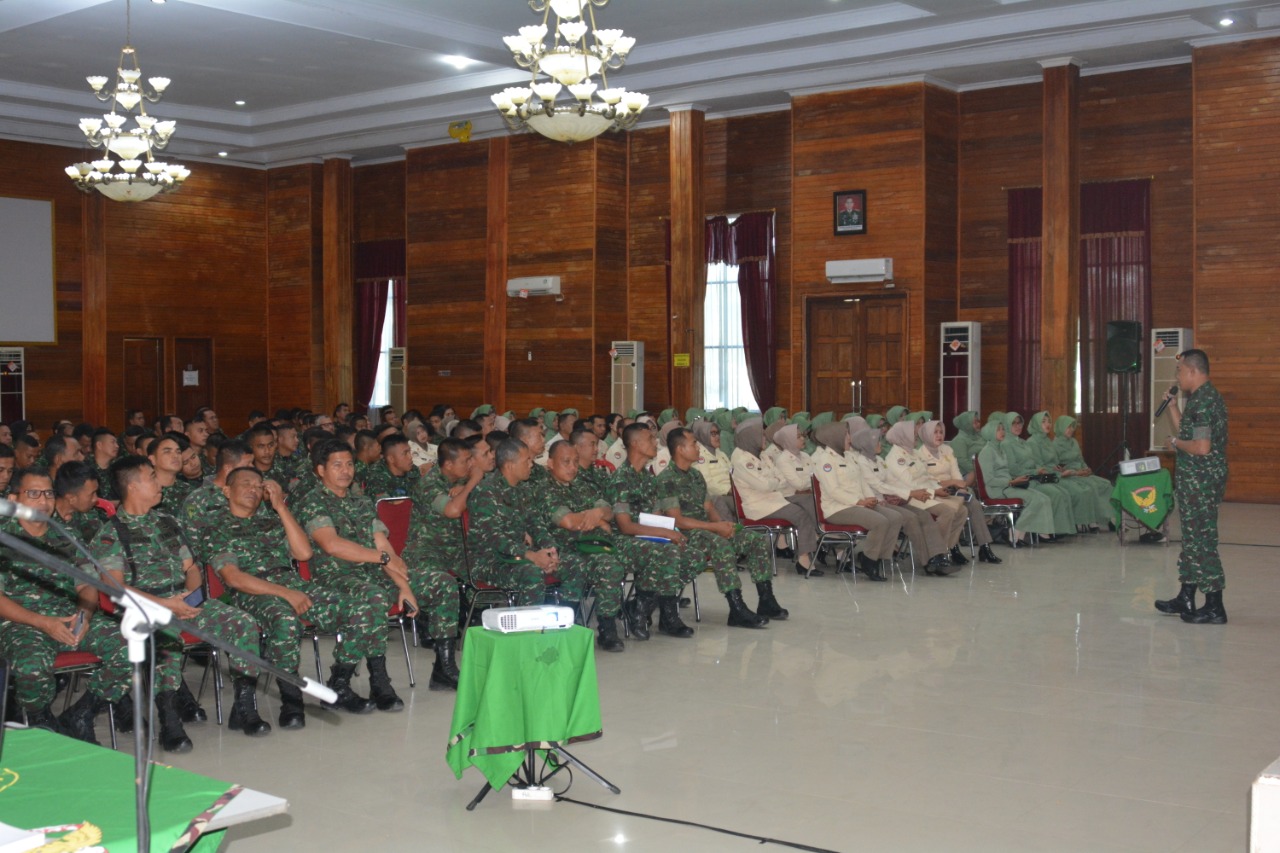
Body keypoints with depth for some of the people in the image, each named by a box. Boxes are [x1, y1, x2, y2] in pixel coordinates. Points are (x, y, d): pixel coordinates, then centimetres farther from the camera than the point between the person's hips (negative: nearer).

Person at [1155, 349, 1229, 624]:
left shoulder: (1204, 402, -19)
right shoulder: (1202, 398, 13)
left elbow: (1201, 447, -27)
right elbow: (1187, 433, 20)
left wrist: (1176, 443, -11)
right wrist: (1172, 407, 14)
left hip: (1201, 482, -11)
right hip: (1193, 481, 11)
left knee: (1202, 542, -5)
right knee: (1192, 539, 17)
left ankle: (1214, 608, 0)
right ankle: (1186, 599, 27)